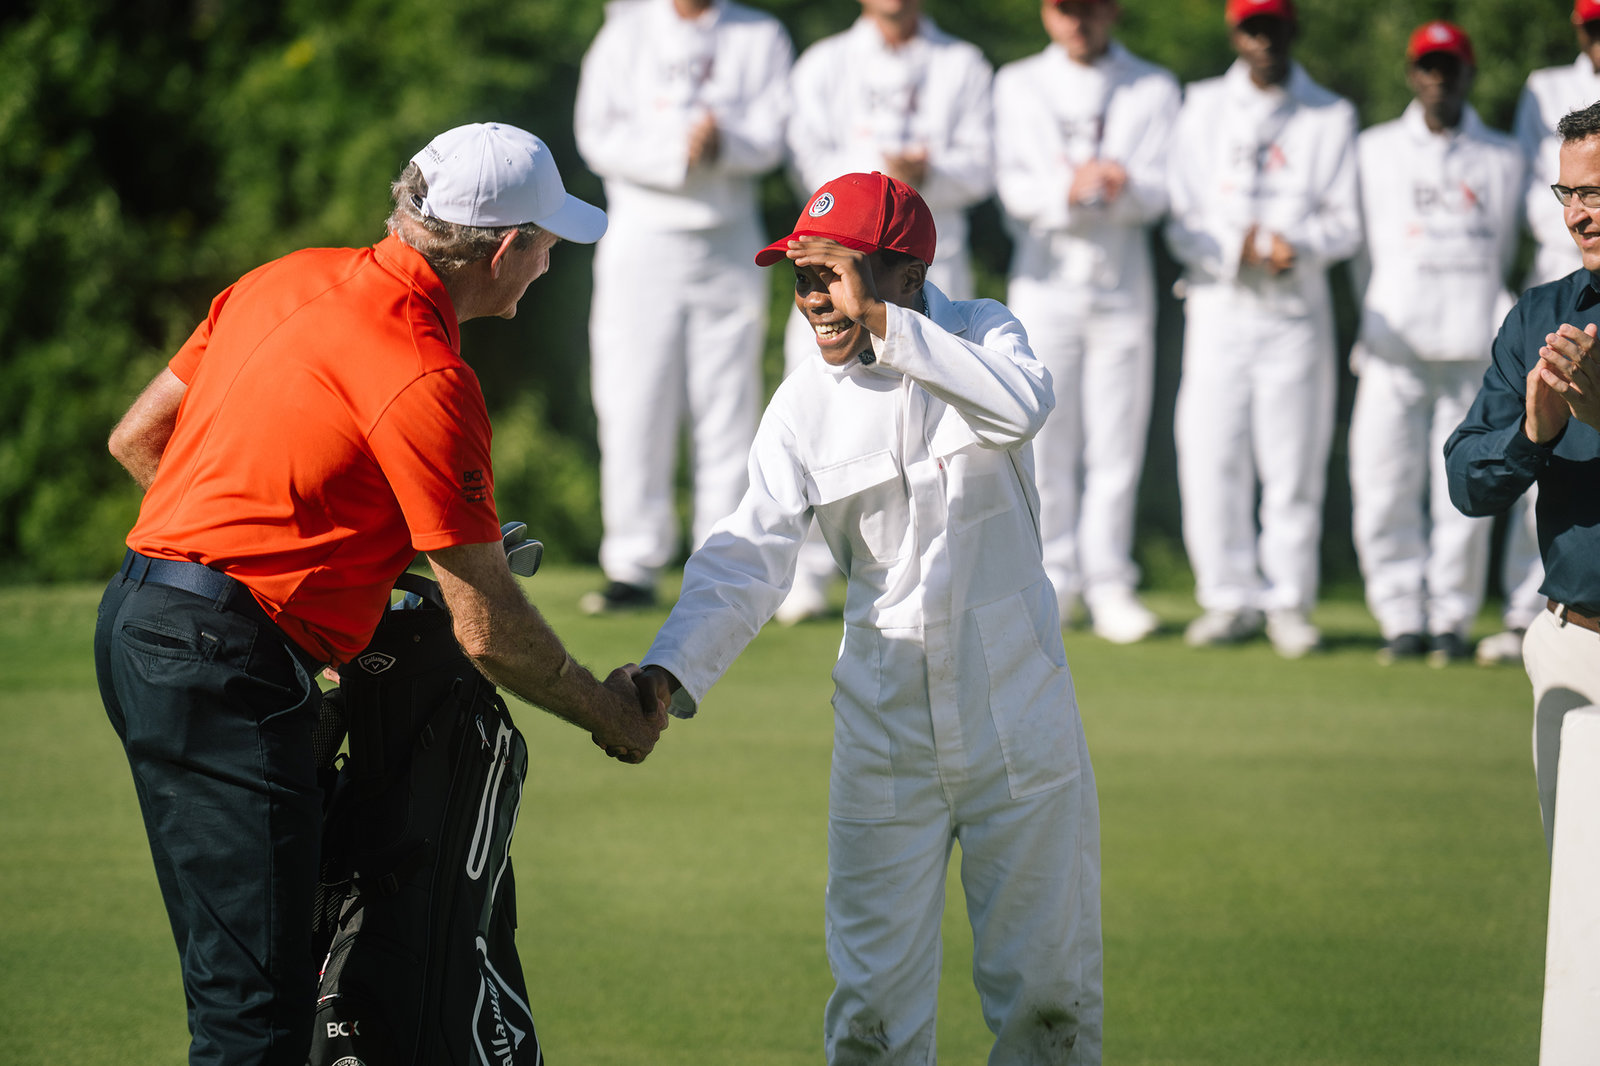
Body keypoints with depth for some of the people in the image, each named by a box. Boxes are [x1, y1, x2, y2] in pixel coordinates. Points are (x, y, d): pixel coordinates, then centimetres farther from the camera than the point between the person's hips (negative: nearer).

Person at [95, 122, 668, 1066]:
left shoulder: (295, 279, 9)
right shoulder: (427, 380, -16)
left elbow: (137, 438, 18)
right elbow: (489, 629, -13)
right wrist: (611, 716, 3)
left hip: (140, 628, 10)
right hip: (222, 661, -10)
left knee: (251, 985, 17)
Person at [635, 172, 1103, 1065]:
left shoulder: (981, 335, -3)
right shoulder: (806, 405, -2)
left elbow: (1023, 405, -26)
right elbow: (749, 558, -9)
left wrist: (886, 327, -24)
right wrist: (670, 673, -24)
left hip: (1017, 714, -1)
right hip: (884, 724, 1)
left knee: (1048, 988, 5)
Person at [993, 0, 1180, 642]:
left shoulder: (1153, 90, 7)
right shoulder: (1018, 85, 9)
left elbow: (1155, 195, -4)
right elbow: (1016, 187, -5)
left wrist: (1119, 184, -27)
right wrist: (1069, 189, -25)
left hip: (1122, 286, 0)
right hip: (1044, 283, 0)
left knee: (1116, 443, -2)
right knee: (1044, 440, -3)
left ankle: (1108, 584, 4)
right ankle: (1053, 582, 5)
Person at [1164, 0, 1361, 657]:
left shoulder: (1331, 117, 10)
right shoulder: (1203, 109, 10)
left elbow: (1346, 225, 4)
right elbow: (1182, 221, 3)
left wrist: (1297, 246, -16)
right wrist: (1238, 248, -15)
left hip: (1297, 308, 0)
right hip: (1219, 304, 1)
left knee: (1295, 463, -2)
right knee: (1210, 458, -4)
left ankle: (1289, 602, 8)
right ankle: (1229, 598, 7)